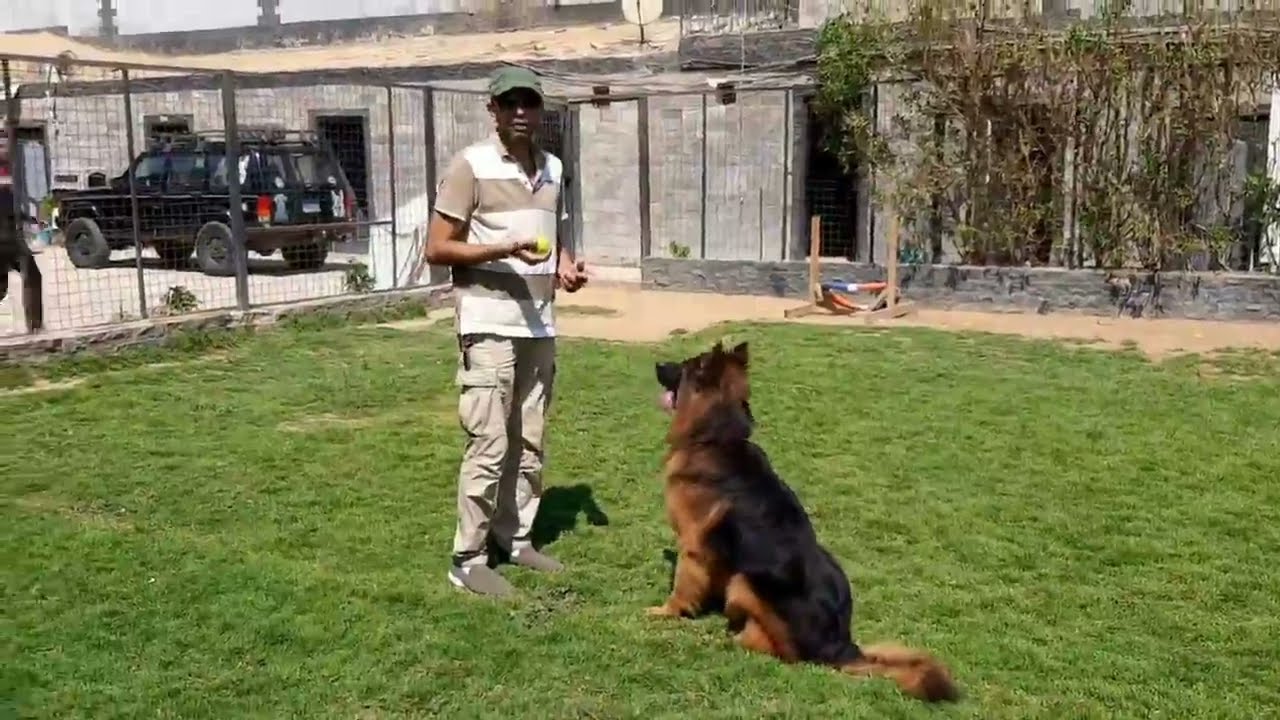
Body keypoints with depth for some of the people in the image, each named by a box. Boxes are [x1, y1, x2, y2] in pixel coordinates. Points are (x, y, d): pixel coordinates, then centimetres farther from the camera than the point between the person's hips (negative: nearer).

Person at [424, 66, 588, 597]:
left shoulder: (552, 168, 14)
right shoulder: (470, 165, -6)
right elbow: (437, 248, -9)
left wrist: (566, 265, 4)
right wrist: (507, 249, -20)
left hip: (539, 324, 7)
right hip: (489, 324, -6)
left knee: (529, 442, 11)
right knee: (489, 444, -6)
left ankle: (515, 538, 24)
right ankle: (469, 559, 4)